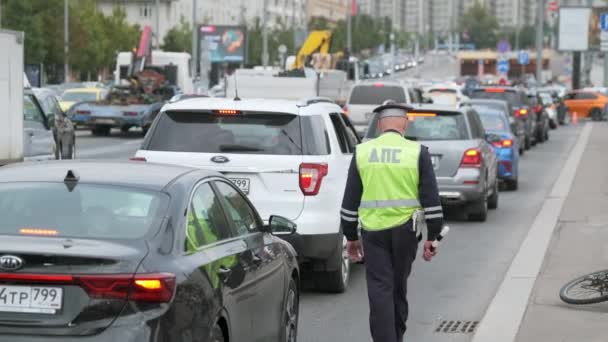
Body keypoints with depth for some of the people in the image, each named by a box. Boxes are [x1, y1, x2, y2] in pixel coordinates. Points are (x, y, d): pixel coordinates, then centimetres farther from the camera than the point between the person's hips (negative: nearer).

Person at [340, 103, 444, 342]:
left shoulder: (362, 152, 3)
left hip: (373, 231, 0)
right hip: (405, 230, 0)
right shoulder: (417, 152, -1)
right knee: (398, 288, 16)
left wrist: (351, 237, 13)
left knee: (380, 291, -1)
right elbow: (431, 198, -4)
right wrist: (432, 237, 2)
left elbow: (350, 200, 6)